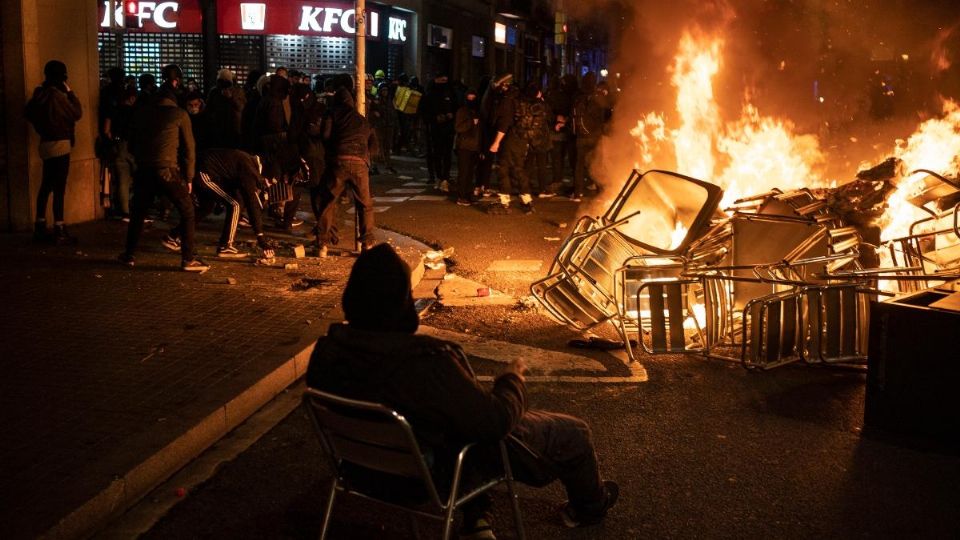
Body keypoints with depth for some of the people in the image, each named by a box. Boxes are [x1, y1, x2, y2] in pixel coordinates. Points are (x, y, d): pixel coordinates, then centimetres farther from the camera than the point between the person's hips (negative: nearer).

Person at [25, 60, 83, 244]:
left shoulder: (40, 94, 9)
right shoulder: (58, 95, -15)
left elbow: (29, 113, 18)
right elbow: (77, 113, -9)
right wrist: (70, 92, -3)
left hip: (46, 144, 9)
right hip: (59, 144, -9)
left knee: (46, 186, 14)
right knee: (59, 188, -8)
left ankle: (40, 227, 18)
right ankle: (60, 231, -9)